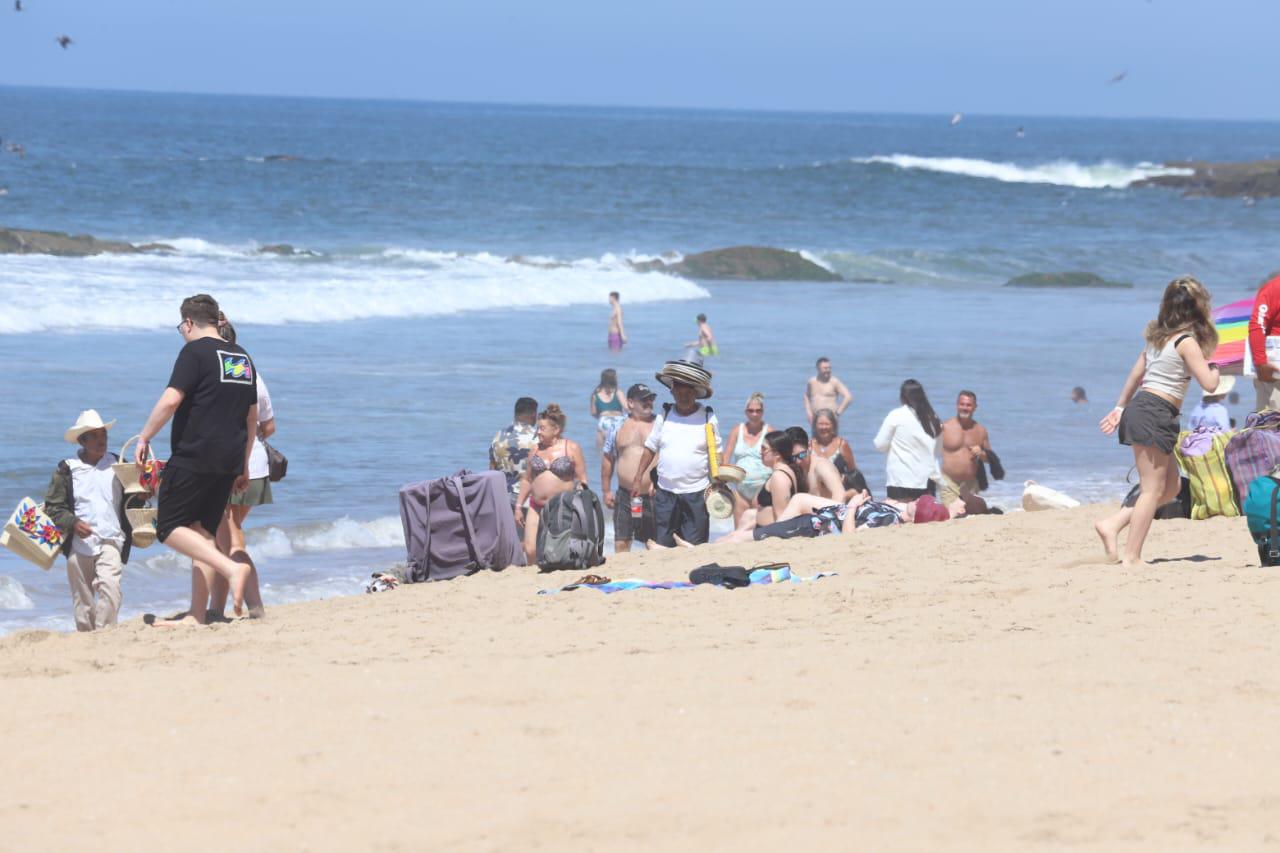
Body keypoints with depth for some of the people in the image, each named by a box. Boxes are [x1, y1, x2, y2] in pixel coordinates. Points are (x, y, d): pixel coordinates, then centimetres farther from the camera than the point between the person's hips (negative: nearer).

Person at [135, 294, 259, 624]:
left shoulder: (195, 352, -7)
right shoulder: (242, 358, 16)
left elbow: (171, 400, -18)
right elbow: (252, 417, 21)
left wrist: (144, 437, -6)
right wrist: (243, 466, 26)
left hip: (195, 457, -8)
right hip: (229, 459, 8)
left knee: (170, 527, -4)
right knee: (203, 532, 11)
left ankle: (232, 568, -23)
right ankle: (197, 615, 8)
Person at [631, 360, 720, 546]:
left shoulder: (708, 419, 1)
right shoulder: (664, 416, 6)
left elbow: (715, 454, 4)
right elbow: (650, 449, 12)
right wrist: (637, 479, 8)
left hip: (696, 494, -2)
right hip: (665, 493, 2)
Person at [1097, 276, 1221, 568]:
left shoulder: (1158, 337, 15)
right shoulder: (1187, 342, -10)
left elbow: (1136, 373, 22)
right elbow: (1209, 384, -14)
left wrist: (1120, 407, 28)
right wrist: (1214, 366, 7)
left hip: (1139, 409, 9)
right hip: (1155, 415, -9)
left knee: (1171, 486, 15)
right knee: (1153, 489, -5)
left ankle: (1113, 524, 9)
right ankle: (1131, 557, -6)